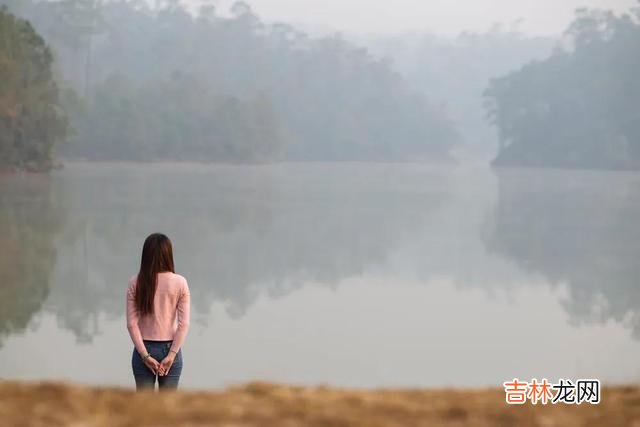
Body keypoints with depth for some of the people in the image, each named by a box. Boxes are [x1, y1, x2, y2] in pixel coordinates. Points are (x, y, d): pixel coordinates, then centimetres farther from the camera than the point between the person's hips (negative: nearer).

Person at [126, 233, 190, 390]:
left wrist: (145, 355, -7)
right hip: (169, 349, 0)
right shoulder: (179, 283, -6)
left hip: (144, 349, 0)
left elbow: (132, 324, -8)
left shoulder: (135, 283, -5)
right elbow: (184, 324, -10)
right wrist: (171, 354, -8)